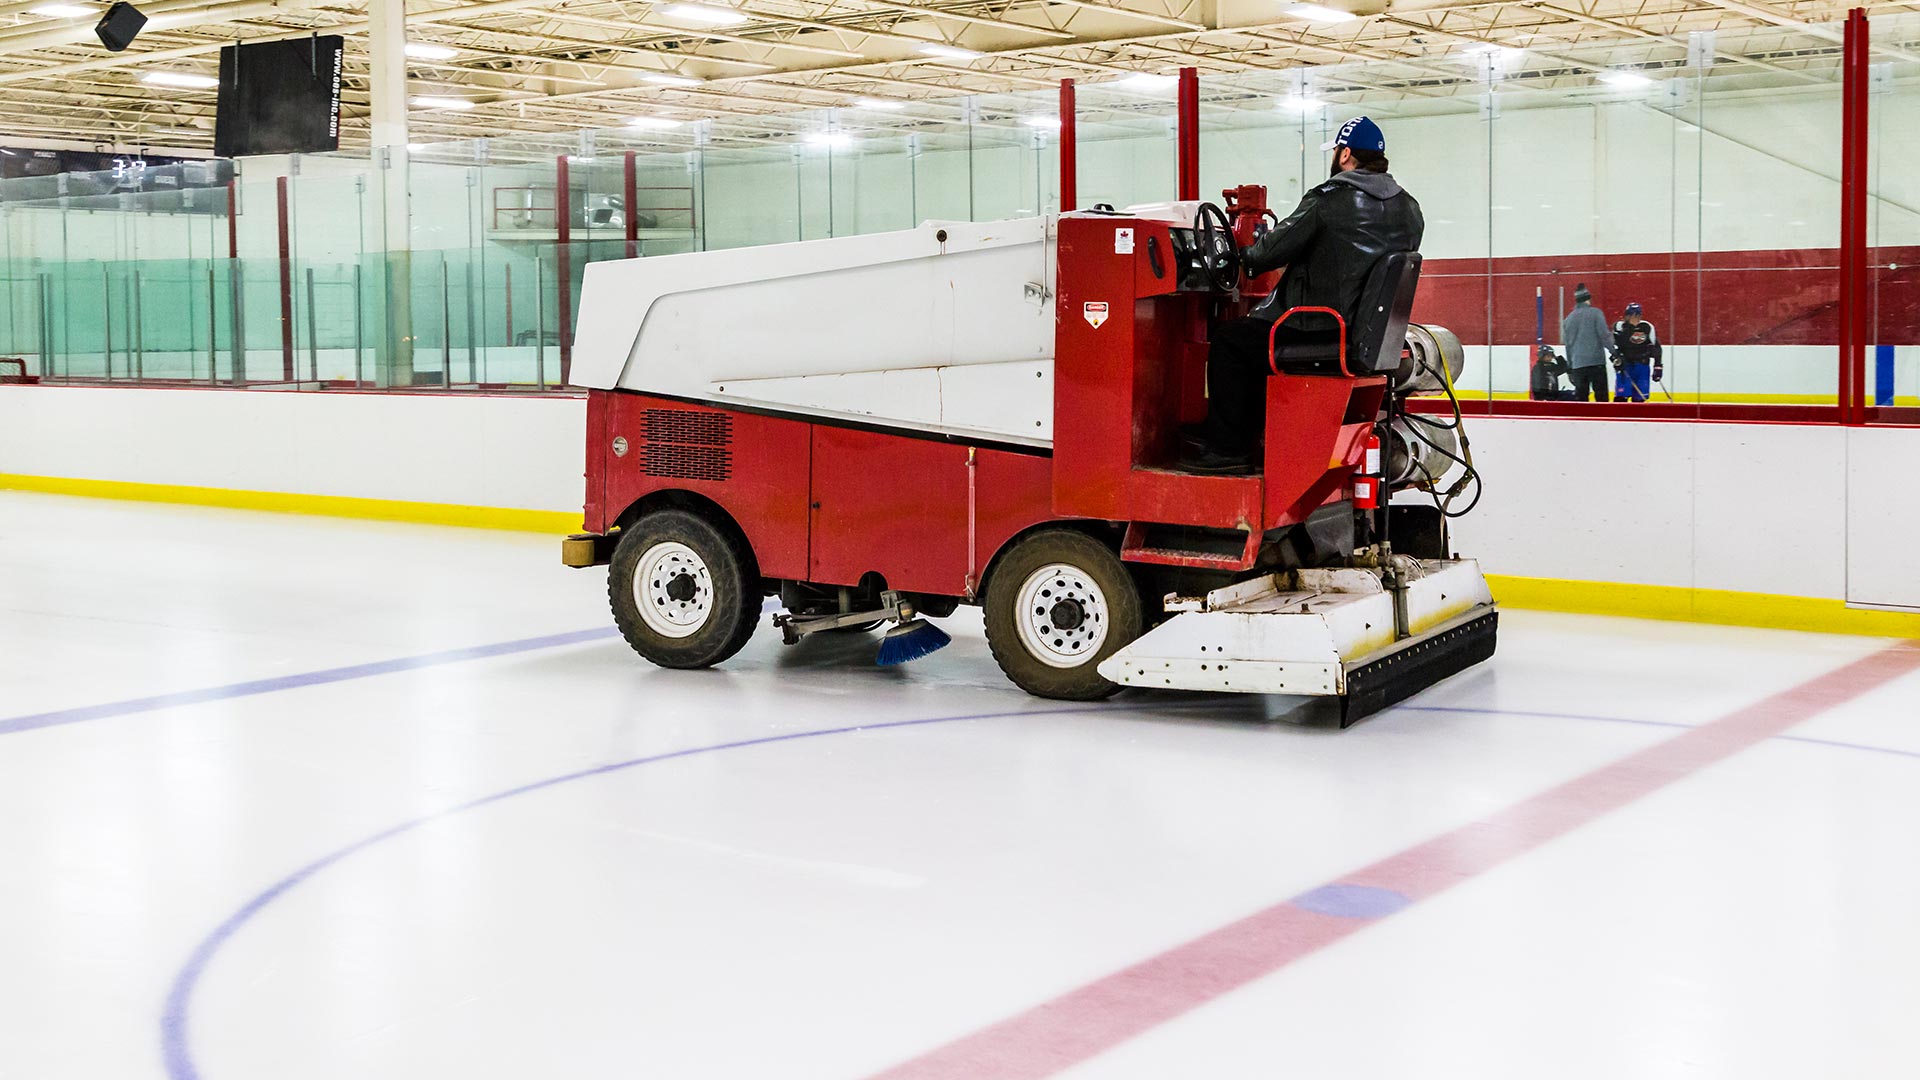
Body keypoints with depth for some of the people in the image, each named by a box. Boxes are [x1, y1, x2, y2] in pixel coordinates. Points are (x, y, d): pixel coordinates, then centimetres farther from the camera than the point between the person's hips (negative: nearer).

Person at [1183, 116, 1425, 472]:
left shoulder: (1328, 199, -13)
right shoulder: (1409, 209, 10)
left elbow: (1274, 249, -9)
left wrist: (1247, 257, 12)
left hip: (1320, 331, -9)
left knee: (1227, 340, 5)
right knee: (1255, 338, 27)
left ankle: (1228, 447, 6)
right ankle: (1245, 435, 30)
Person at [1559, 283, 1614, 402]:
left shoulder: (1569, 318, 12)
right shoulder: (1595, 313, -3)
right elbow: (1604, 335, -11)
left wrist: (1569, 366, 22)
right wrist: (1614, 352, -5)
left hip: (1577, 364, 4)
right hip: (1596, 361, -4)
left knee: (1580, 396, 5)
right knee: (1601, 397, -2)